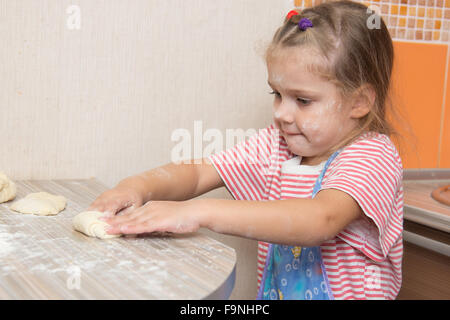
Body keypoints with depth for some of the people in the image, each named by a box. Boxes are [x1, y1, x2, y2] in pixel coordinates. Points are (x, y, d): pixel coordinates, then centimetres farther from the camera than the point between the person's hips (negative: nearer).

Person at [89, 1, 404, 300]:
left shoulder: (374, 158, -14)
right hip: (272, 293, 5)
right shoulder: (277, 143, 6)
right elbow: (198, 172, 2)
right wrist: (139, 185, -19)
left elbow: (321, 220, -32)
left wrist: (199, 212, -37)